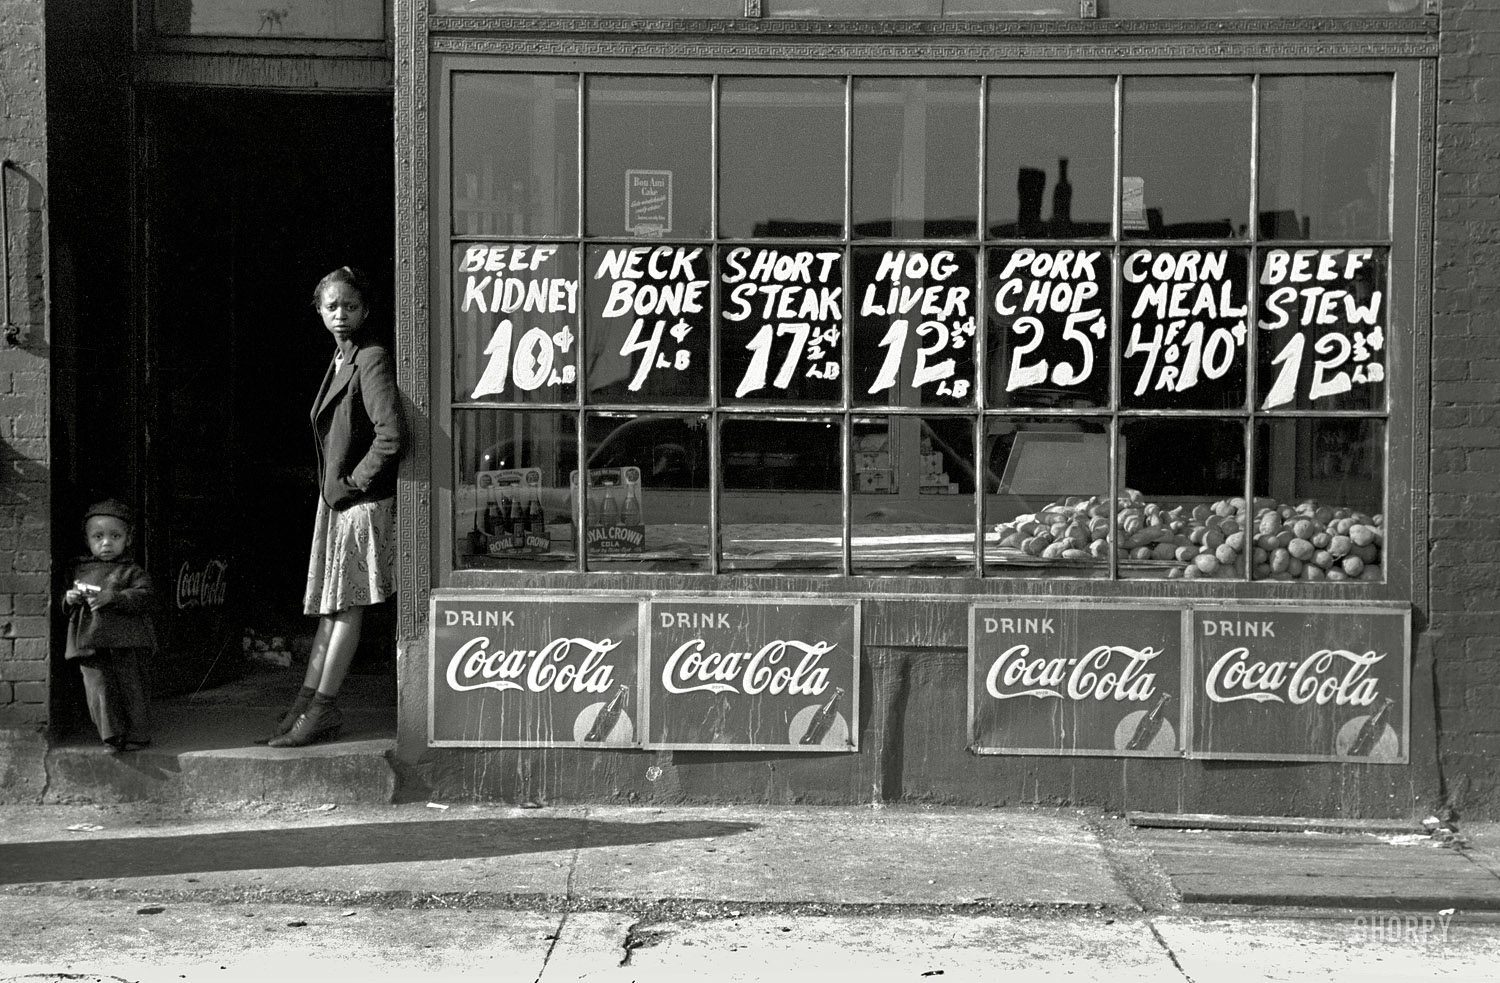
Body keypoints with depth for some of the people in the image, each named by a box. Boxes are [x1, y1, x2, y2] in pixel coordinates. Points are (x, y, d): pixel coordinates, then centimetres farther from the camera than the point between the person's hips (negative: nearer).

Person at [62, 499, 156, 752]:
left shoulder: (131, 571, 2)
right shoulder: (80, 570, 16)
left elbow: (143, 598, -11)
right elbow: (64, 603, 23)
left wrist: (113, 597, -21)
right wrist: (69, 599, -1)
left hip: (124, 642, -4)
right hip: (89, 643, 4)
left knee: (129, 688, -1)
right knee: (99, 689, -2)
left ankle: (137, 736, 9)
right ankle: (112, 736, 5)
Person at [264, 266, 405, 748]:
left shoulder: (372, 360, -14)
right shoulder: (340, 359, 14)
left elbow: (391, 435, -25)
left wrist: (352, 483, -15)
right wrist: (332, 486, 15)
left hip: (362, 503, -9)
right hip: (336, 501, 9)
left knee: (345, 606, -3)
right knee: (330, 607, 10)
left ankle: (321, 708, 1)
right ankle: (308, 703, 14)